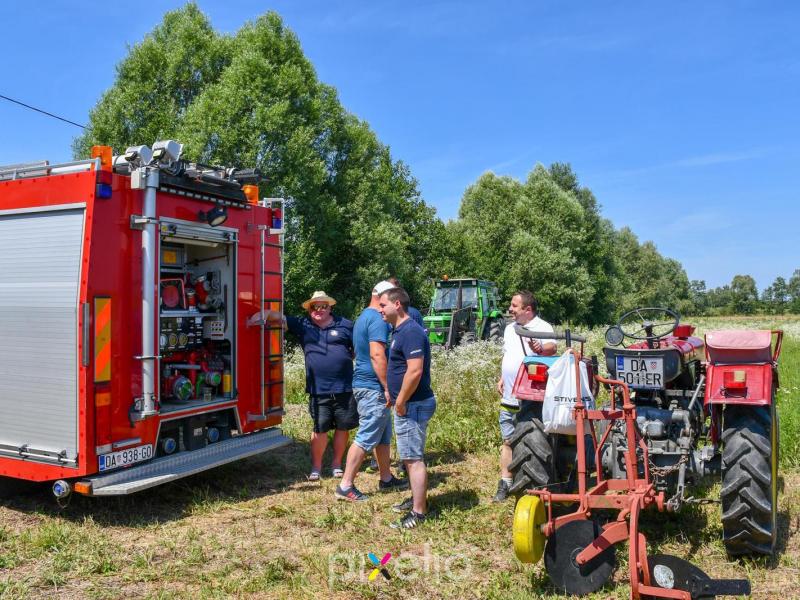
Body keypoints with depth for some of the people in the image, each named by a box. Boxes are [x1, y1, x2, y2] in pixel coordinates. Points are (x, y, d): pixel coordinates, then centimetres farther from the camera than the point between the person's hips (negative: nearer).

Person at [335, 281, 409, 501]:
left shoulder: (364, 317, 18)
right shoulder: (378, 319, -15)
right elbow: (377, 354, -25)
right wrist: (388, 388, -21)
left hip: (365, 384, 11)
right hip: (373, 387, -11)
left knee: (383, 436, 18)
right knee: (366, 438, -6)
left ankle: (386, 479, 29)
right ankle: (345, 486, -1)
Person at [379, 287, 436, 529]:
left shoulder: (411, 332, -20)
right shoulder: (400, 331, 13)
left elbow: (415, 371, -27)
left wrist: (401, 402, -19)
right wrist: (391, 392, 16)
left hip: (413, 405, -10)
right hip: (408, 404, 10)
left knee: (413, 458, -4)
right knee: (410, 456, 19)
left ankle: (418, 512, 3)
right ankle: (418, 498, 32)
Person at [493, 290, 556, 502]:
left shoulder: (543, 327, -11)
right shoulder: (510, 328, 13)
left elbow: (552, 348, -29)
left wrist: (541, 348, -51)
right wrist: (501, 378, 15)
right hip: (509, 398, 7)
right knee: (508, 441, 12)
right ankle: (505, 483, 20)